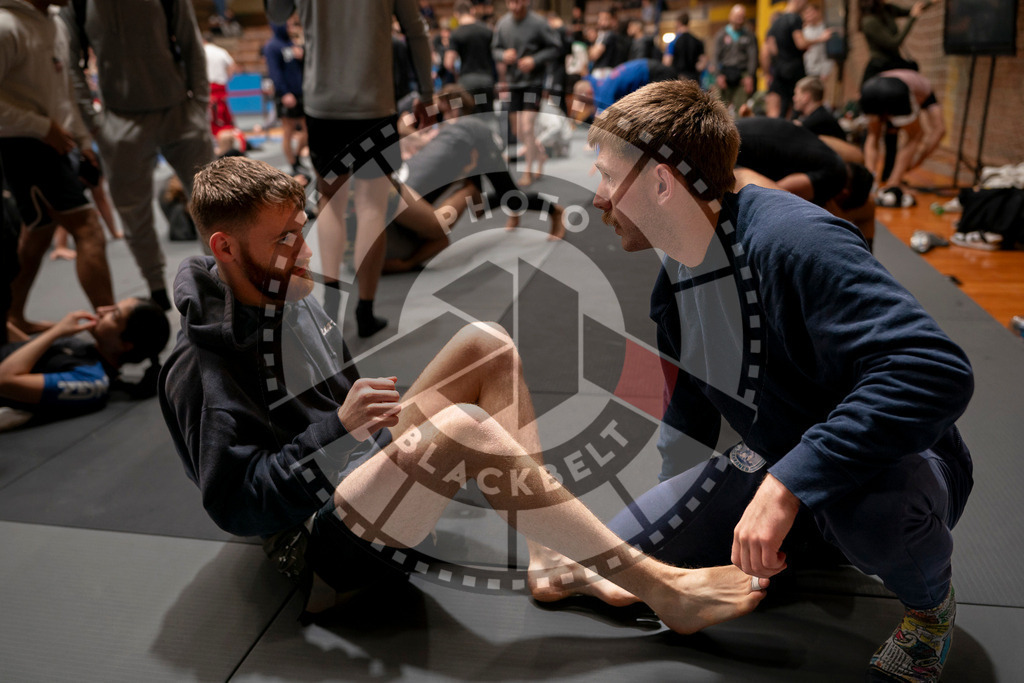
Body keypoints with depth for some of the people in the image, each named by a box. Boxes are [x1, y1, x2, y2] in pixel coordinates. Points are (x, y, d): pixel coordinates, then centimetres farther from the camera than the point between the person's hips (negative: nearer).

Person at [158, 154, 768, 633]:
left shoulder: (290, 297, 8)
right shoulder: (200, 370, -17)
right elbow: (236, 505, -23)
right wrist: (339, 427, -31)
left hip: (370, 465, 9)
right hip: (325, 539, -9)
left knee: (487, 344, -6)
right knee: (463, 426, -36)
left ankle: (550, 557, -11)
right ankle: (662, 588, -25)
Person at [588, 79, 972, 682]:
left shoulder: (793, 240, -29)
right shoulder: (672, 285, 0)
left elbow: (937, 370, -39)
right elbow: (690, 419, 15)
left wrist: (789, 482, -40)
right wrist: (675, 508, 13)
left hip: (898, 464, -6)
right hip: (779, 467, 7)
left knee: (870, 506, -43)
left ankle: (931, 599, -3)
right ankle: (811, 540, 16)